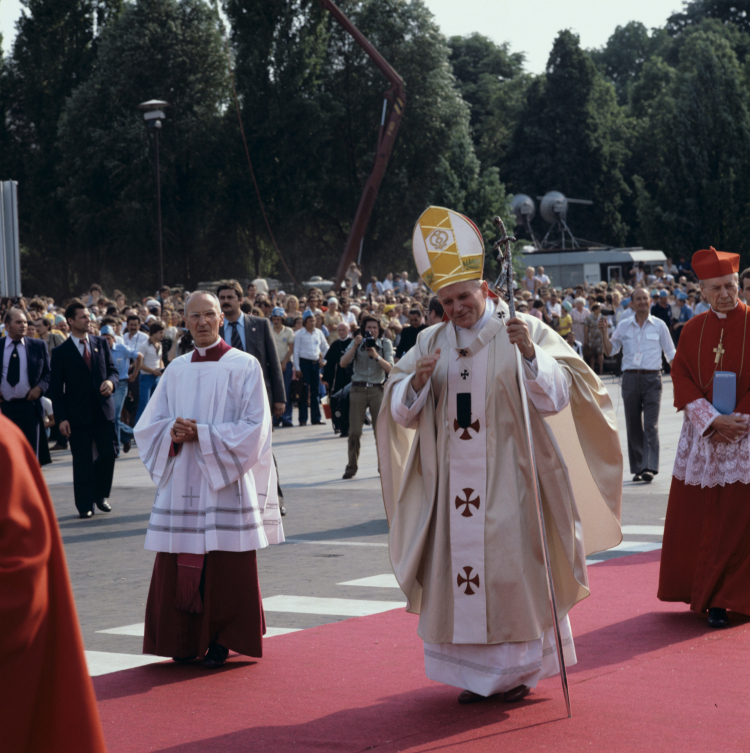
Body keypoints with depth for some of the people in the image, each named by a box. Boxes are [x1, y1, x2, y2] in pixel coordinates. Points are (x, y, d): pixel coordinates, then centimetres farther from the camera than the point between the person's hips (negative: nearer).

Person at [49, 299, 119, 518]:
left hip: (103, 409, 3)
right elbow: (56, 388, -3)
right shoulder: (61, 352, -2)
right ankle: (85, 504, 11)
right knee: (82, 461, 1)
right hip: (78, 414, -3)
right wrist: (61, 418, -11)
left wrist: (111, 381, -11)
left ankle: (100, 494, 24)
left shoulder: (101, 343, 10)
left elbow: (112, 370, 14)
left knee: (109, 453, 2)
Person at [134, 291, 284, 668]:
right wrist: (174, 433, -11)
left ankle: (222, 640, 8)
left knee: (226, 565, -2)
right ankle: (185, 639, 13)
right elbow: (147, 427, 10)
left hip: (225, 482, -4)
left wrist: (202, 434, -15)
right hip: (180, 482, 4)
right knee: (179, 565, 3)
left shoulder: (244, 367, -2)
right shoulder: (176, 370, 11)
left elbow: (253, 428, -9)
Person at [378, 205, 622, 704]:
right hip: (452, 481, 4)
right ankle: (475, 672, 14)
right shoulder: (431, 343, 8)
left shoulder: (525, 331, -4)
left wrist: (531, 355, -30)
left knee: (511, 567, -1)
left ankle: (519, 669, 12)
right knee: (459, 568, 4)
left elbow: (555, 396, -13)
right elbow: (401, 412, 5)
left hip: (509, 479, -4)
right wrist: (417, 383, -16)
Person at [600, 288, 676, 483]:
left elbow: (670, 353, 10)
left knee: (651, 425, -10)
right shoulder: (623, 326, 10)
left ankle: (649, 467, -16)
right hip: (631, 378, 2)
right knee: (633, 426, 4)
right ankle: (637, 468, 11)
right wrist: (604, 332, -2)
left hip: (652, 378, -2)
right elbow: (610, 351, 12)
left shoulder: (659, 325, 6)